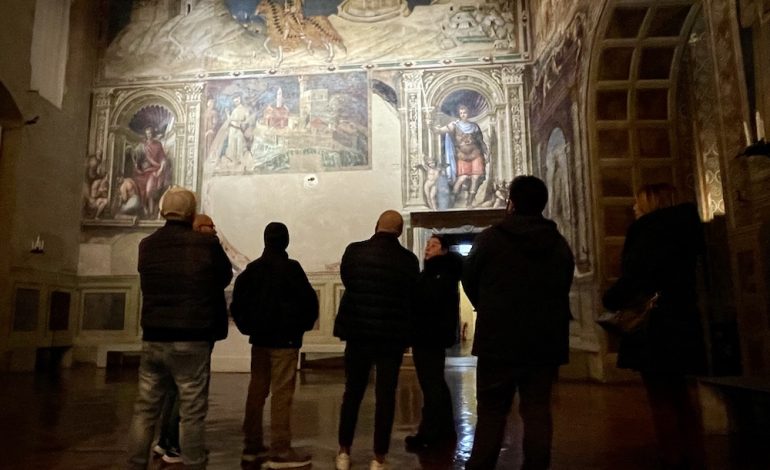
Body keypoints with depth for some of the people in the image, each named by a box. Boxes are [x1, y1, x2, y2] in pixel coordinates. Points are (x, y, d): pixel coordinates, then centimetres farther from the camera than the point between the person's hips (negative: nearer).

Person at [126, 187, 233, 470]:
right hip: (191, 341, -4)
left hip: (153, 339, 4)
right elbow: (226, 276, 6)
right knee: (192, 413, 4)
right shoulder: (206, 244, -9)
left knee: (145, 410, 13)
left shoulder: (146, 246, 3)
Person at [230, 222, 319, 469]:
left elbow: (237, 302, 7)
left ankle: (252, 448, 19)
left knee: (256, 391, 12)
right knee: (281, 393, -3)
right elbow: (308, 300, -13)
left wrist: (248, 326, 14)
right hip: (284, 339, -6)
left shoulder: (251, 269, 6)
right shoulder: (290, 268, -11)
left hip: (259, 338, 6)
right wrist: (301, 326, 3)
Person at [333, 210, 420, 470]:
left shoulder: (353, 251, -7)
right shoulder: (409, 259, -8)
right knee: (385, 397, 7)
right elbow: (412, 296, 3)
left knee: (352, 393, 15)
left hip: (358, 331, 1)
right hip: (392, 335, -1)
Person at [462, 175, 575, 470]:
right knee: (537, 410, 9)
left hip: (498, 338, -3)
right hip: (546, 339, 4)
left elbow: (469, 280, 2)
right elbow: (564, 287, 13)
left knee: (491, 410, 6)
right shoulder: (559, 243, 6)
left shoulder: (491, 237, -7)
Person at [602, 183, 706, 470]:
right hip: (680, 324, 9)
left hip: (656, 328, -9)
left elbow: (636, 275, -22)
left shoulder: (651, 228, -12)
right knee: (679, 398, 16)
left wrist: (611, 300, -9)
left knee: (661, 400, 0)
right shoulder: (680, 227, 14)